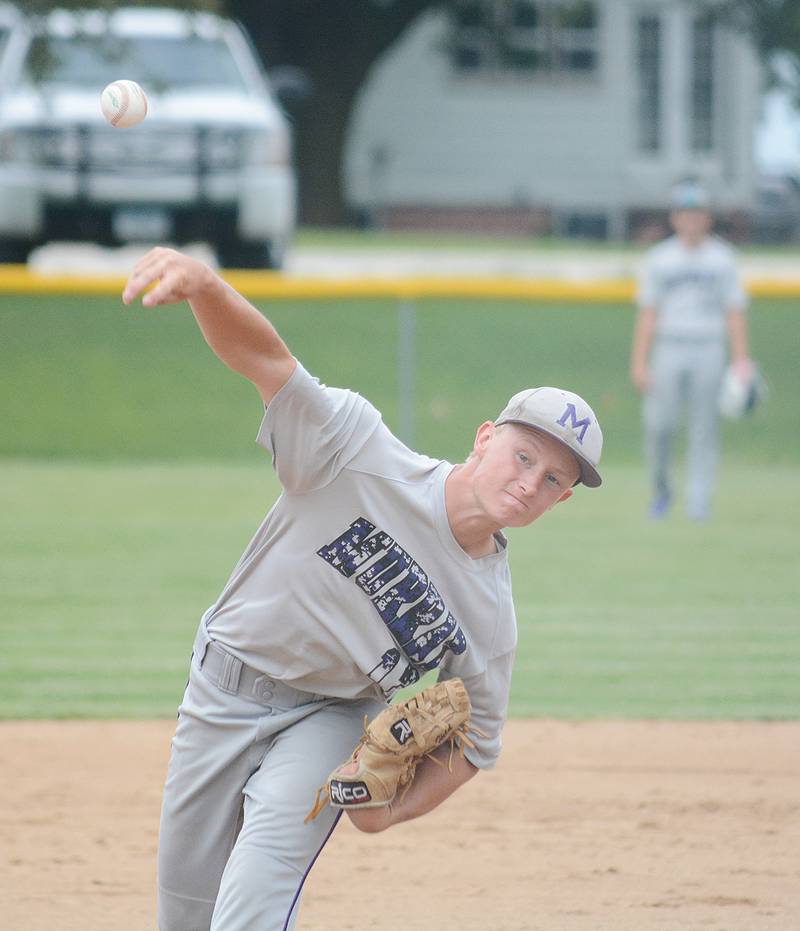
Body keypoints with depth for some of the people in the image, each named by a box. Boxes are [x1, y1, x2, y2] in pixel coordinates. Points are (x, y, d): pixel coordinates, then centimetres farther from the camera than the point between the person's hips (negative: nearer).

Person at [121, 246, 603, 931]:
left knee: (261, 873, -25)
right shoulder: (365, 456, -22)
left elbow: (476, 739, 3)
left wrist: (396, 809, -15)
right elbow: (262, 356, -33)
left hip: (331, 717, 0)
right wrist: (204, 286, -54)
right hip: (224, 690, 0)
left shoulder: (492, 618, -13)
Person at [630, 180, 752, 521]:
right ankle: (660, 490, 12)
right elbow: (647, 313, 5)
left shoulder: (722, 258, 8)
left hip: (709, 352, 0)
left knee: (705, 429, -4)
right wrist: (639, 363, -4)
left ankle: (698, 502, -1)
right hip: (668, 352, 0)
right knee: (659, 424, -9)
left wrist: (741, 361, -3)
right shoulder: (659, 259, 8)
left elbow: (734, 312, 6)